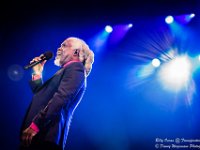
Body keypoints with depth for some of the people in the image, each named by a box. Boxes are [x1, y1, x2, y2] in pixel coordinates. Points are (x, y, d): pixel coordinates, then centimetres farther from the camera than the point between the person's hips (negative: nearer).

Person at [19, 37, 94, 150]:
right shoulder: (67, 70, 25)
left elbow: (61, 98, -21)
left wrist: (35, 125, -25)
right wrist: (37, 73, 18)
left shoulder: (76, 68, -5)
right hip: (41, 134, 9)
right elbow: (42, 95, 24)